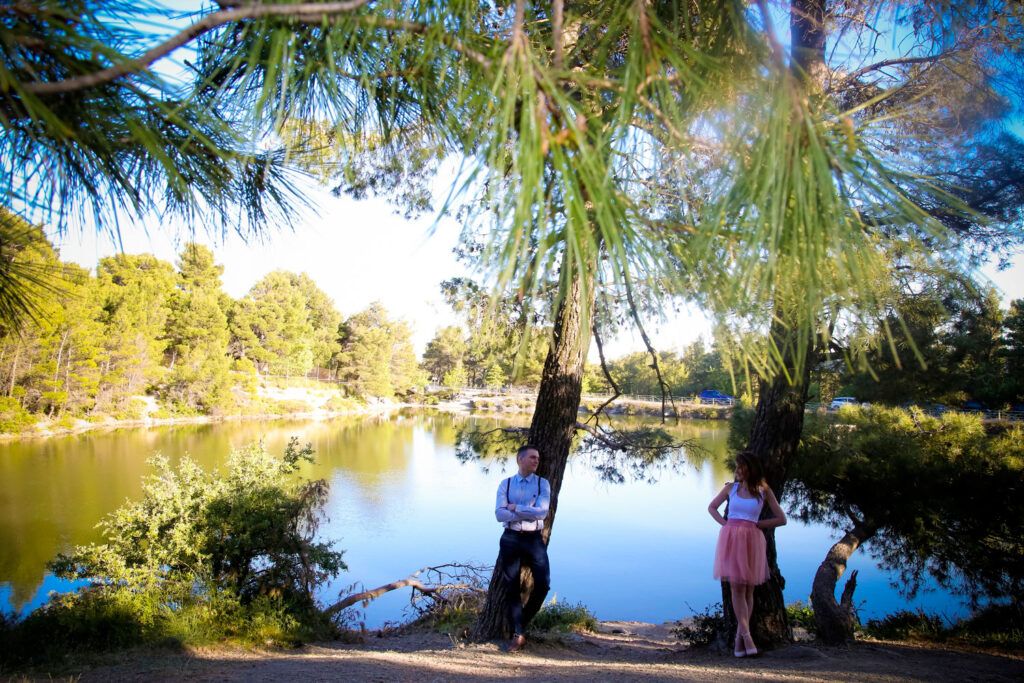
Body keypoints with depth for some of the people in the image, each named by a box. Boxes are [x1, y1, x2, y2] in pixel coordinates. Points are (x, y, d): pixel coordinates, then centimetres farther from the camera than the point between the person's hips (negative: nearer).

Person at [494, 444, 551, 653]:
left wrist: (515, 508, -11)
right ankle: (518, 634, 18)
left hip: (534, 539, 0)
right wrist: (529, 513, -14)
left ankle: (522, 623, 20)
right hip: (511, 539, 0)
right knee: (512, 587, 4)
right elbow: (499, 514, -9)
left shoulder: (542, 483, 2)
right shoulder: (505, 483, 3)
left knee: (543, 584, -7)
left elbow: (542, 511, -13)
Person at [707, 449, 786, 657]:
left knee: (748, 590, 5)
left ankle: (739, 638, 12)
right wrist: (724, 522, 3)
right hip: (731, 539, 0)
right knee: (737, 588, -5)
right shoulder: (731, 488, 7)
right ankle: (747, 636, -6)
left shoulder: (764, 491, 3)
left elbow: (781, 519, 5)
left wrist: (756, 524, -1)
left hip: (751, 541, 0)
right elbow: (712, 507, 19)